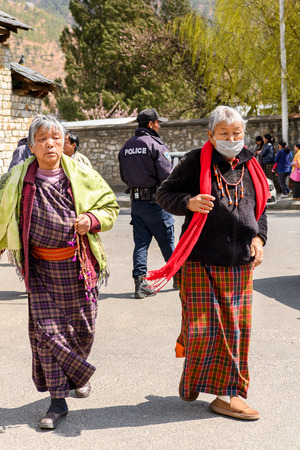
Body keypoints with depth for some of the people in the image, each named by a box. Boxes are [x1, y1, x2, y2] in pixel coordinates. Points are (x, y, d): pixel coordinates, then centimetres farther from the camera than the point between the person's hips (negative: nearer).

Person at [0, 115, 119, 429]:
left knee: (82, 326, 10)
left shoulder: (82, 176, -1)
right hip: (41, 268, 0)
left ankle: (78, 374, 41)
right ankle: (57, 399, 6)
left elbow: (110, 205, 8)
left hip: (79, 264, 0)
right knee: (45, 330, -5)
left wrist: (92, 219, -10)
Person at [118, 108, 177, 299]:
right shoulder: (156, 145, -13)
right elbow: (166, 175, -17)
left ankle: (140, 281, 1)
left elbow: (123, 175, 15)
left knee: (141, 242, 8)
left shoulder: (127, 146, 10)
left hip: (136, 201, 6)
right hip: (155, 200, -6)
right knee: (167, 241, 7)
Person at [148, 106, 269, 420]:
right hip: (201, 263, -4)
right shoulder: (196, 162, -4)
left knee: (236, 329, 7)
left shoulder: (249, 167, 10)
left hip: (239, 264, 5)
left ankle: (227, 393, 20)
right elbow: (164, 194, -1)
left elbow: (260, 209, 21)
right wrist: (188, 203, -20)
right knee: (202, 328, -1)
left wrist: (258, 237, 4)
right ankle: (191, 382, 27)